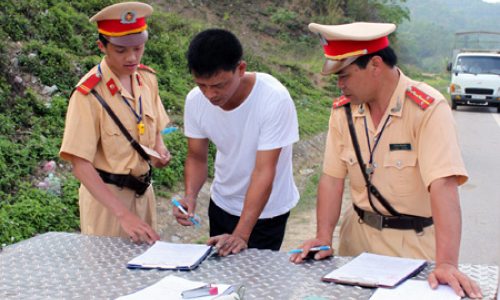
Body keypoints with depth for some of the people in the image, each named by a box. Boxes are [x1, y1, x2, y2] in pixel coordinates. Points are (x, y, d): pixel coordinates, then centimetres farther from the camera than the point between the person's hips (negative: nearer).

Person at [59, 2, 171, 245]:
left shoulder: (147, 78, -1)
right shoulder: (88, 94, -21)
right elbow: (80, 165, -25)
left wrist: (159, 148, -8)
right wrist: (122, 214, -33)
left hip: (143, 190, 6)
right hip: (105, 194, -6)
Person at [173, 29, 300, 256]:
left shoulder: (274, 99, -29)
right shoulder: (195, 100, -14)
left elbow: (263, 172, -29)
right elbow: (196, 157, -2)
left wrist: (241, 235, -35)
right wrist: (190, 196, -22)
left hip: (266, 210, -4)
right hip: (221, 204, 5)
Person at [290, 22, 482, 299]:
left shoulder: (427, 108, -21)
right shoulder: (343, 110, -3)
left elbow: (443, 186, -30)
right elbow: (332, 177, -2)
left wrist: (446, 264, -38)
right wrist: (324, 237, -15)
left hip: (414, 242, -4)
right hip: (359, 234, 4)